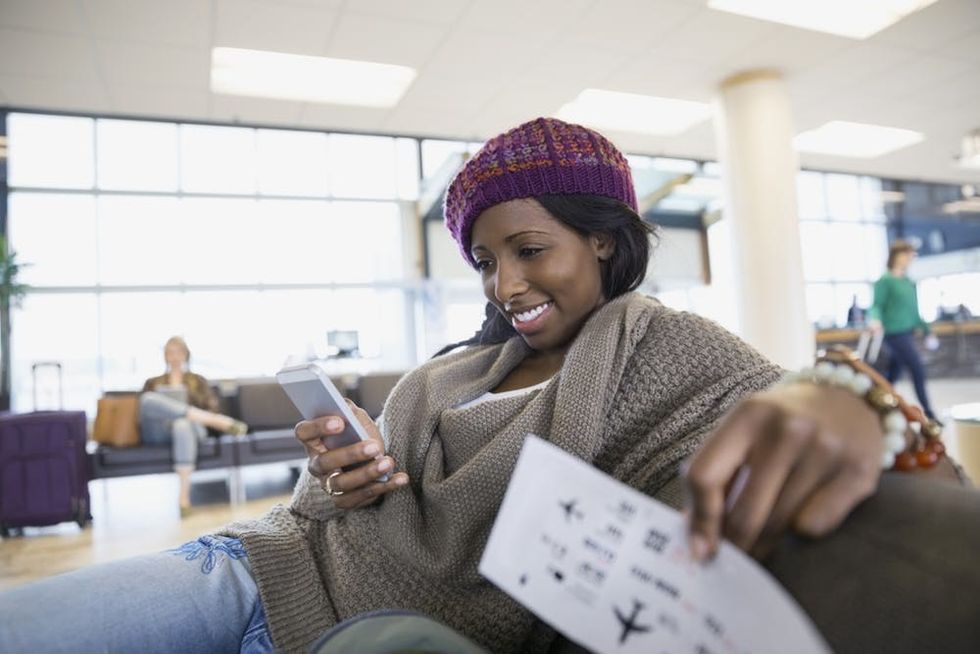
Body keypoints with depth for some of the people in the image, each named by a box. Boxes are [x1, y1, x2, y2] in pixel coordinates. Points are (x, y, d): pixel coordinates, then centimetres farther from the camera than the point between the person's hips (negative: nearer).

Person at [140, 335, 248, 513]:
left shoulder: (198, 381, 26)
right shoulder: (152, 383, 30)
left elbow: (211, 406, 16)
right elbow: (143, 406, 16)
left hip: (187, 425, -1)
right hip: (157, 431, 2)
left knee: (182, 424, -42)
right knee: (149, 399, -32)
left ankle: (184, 494, -48)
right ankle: (220, 422, -35)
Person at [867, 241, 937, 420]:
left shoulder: (909, 282, 15)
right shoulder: (885, 280, -8)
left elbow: (913, 311, 22)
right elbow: (877, 306, -14)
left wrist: (927, 332, 24)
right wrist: (874, 319, -36)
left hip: (907, 333, 8)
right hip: (895, 334, -8)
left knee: (893, 375, 11)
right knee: (918, 370, -7)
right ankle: (928, 413, 2)